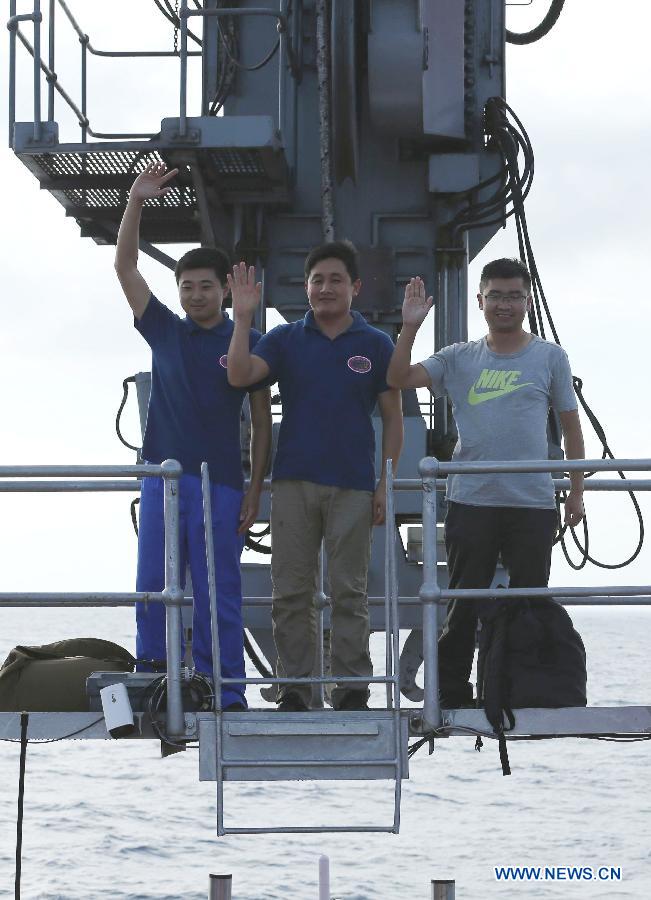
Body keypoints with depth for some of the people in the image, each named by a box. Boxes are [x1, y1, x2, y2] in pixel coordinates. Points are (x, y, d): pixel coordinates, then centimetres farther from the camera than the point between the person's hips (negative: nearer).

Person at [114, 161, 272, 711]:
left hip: (220, 481, -3)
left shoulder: (246, 343, 2)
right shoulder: (164, 331, 10)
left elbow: (262, 419, 3)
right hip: (163, 475, 3)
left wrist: (255, 489, -3)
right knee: (153, 587, 3)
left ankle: (224, 694, 2)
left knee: (217, 592, -1)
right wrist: (136, 203, -7)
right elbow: (125, 267, 4)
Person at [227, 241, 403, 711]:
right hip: (294, 481, 1)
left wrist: (386, 484, -2)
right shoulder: (285, 339, 6)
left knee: (349, 593, 2)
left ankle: (353, 690, 7)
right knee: (291, 592, 3)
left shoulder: (375, 345, 4)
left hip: (353, 486, -1)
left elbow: (393, 417, 5)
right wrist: (243, 317, -17)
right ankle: (294, 690, 10)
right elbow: (239, 375, -9)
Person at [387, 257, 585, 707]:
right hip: (471, 501, 1)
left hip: (533, 504, 0)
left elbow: (571, 426, 9)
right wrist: (410, 327, -15)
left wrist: (577, 492, 6)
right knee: (464, 605, 5)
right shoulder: (459, 359, 7)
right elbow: (400, 379, -3)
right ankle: (453, 694, 12)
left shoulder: (550, 357, 5)